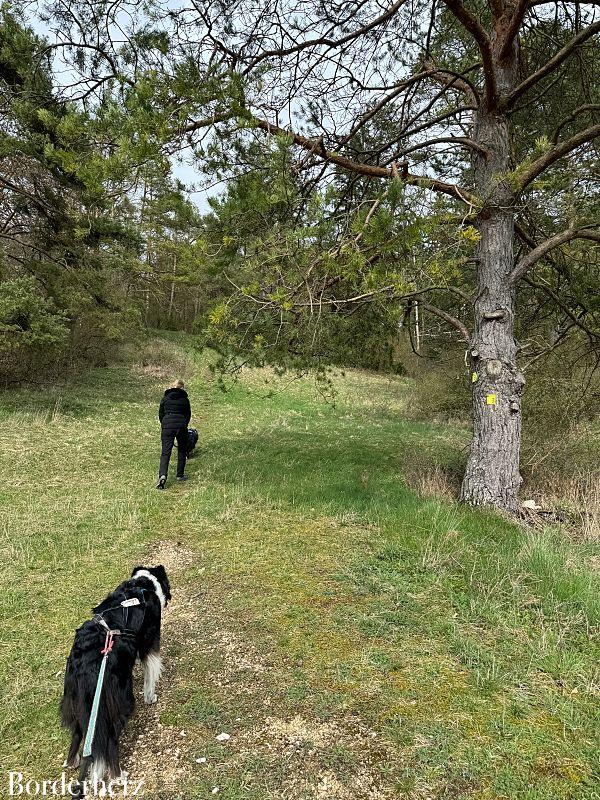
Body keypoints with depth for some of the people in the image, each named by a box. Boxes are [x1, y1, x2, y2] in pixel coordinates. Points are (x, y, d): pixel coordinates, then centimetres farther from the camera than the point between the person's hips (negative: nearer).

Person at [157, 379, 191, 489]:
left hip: (167, 426, 0)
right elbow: (188, 415, 13)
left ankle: (162, 475, -20)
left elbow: (160, 413, 14)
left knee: (165, 452, -2)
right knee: (181, 451, 16)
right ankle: (180, 475, 20)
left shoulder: (165, 398, 9)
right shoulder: (185, 399, 8)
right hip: (181, 426, 0)